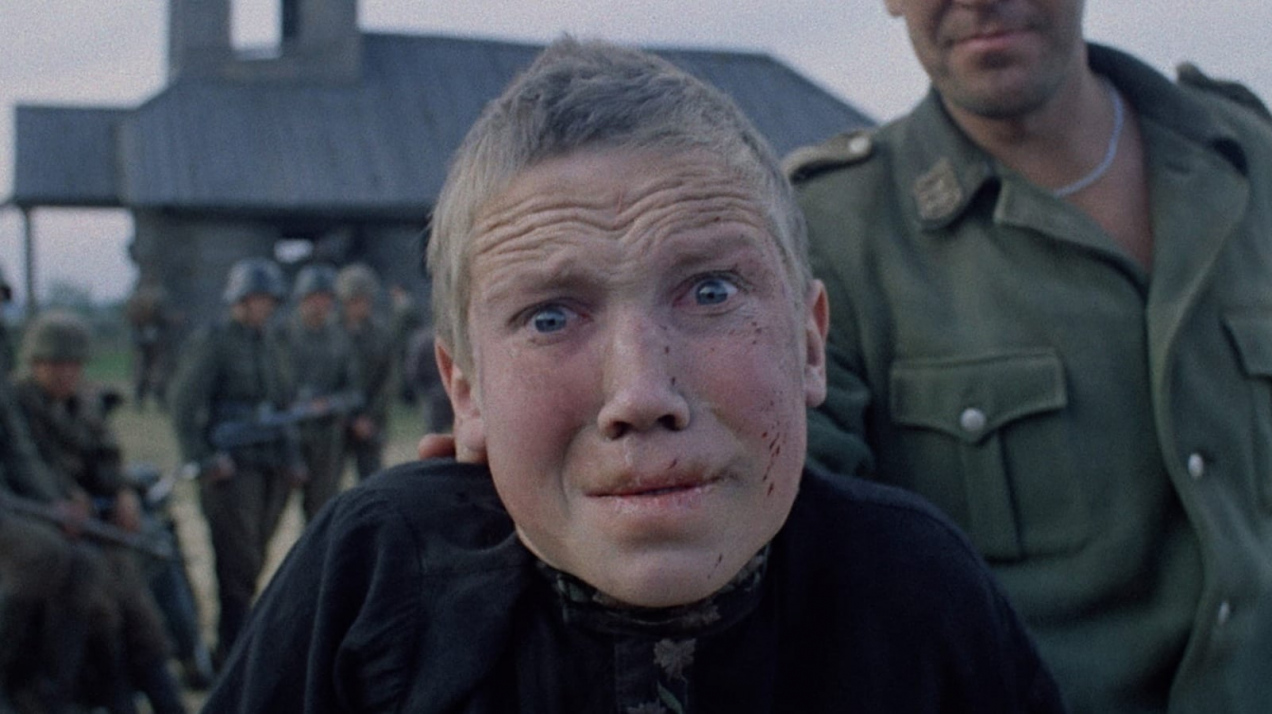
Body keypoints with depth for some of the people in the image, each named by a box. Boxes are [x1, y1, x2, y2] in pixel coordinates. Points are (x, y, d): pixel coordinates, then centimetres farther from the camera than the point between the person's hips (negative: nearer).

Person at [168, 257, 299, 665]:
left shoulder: (270, 344, 17)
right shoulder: (210, 342, -4)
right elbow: (183, 404, -9)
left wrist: (290, 459, 17)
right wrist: (204, 460, -14)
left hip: (270, 471, 7)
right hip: (231, 469, -7)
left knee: (252, 563, 10)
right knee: (239, 563, -7)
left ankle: (228, 647, 22)